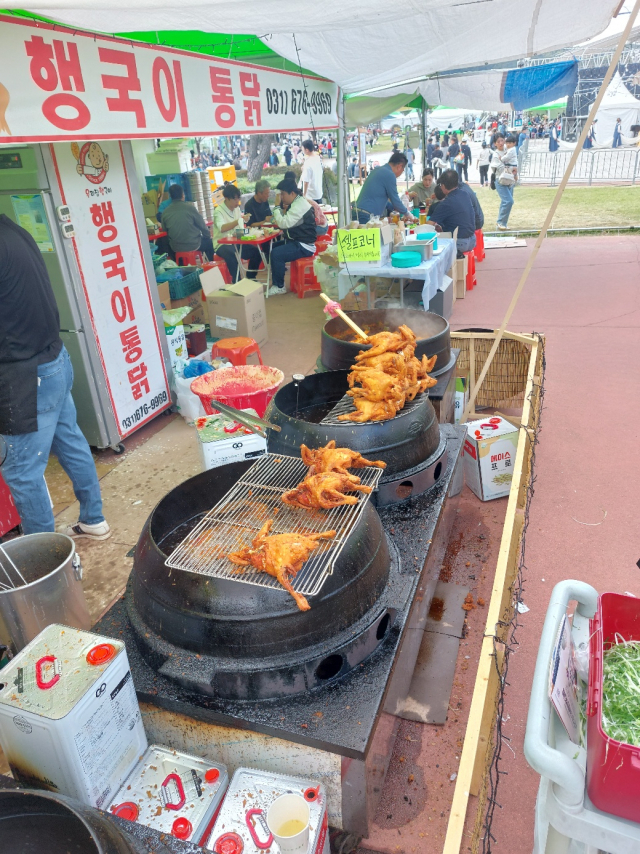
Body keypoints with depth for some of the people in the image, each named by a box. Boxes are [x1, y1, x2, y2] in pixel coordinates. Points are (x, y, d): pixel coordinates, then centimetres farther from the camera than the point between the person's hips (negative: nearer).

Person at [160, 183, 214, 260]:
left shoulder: (165, 212, -5)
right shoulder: (189, 207, -12)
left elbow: (165, 230, 6)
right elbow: (202, 225, -4)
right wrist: (208, 236, 15)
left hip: (175, 248, 3)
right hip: (193, 244, -3)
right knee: (209, 242, 26)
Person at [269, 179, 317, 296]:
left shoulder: (300, 205, -18)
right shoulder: (295, 203, 13)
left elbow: (284, 223, -25)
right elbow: (286, 223, 16)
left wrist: (277, 210, -10)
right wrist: (282, 209, 0)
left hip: (304, 246, -11)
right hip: (295, 241, 11)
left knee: (276, 254, -23)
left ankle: (279, 286, -8)